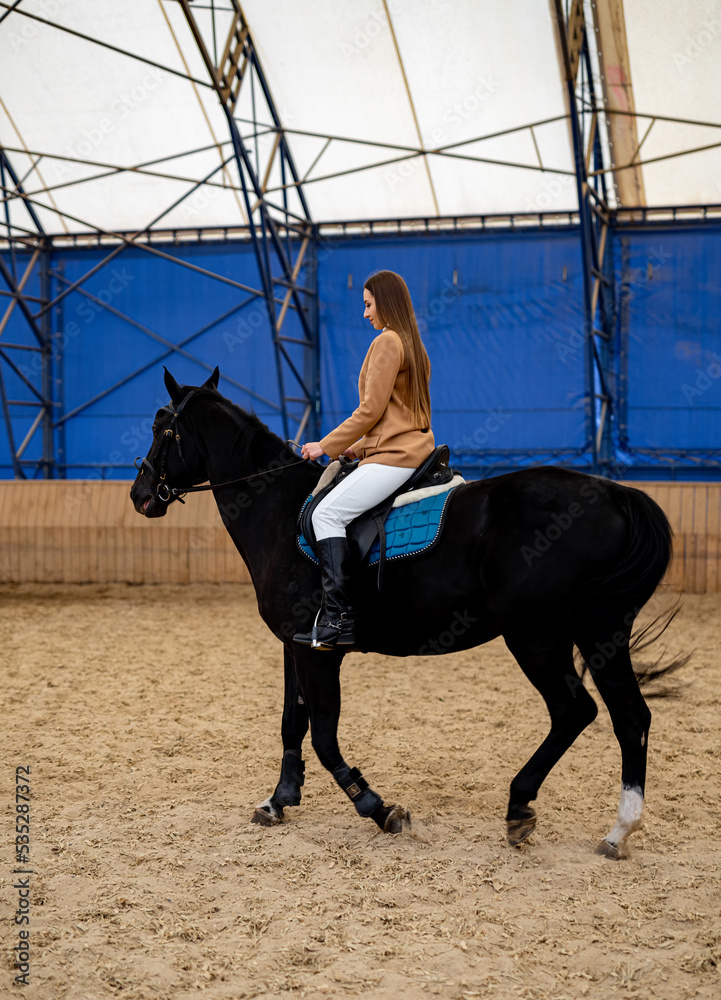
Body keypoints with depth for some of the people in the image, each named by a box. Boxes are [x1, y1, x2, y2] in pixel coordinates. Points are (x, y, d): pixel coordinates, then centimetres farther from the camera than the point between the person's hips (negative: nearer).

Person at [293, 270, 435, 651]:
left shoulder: (387, 342, -9)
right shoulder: (411, 344, 22)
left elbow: (371, 410, -14)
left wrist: (327, 446, -6)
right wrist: (359, 447, 19)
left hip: (394, 456, -11)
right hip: (412, 446, 11)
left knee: (327, 513, -16)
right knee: (336, 511, 19)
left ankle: (338, 619, -23)